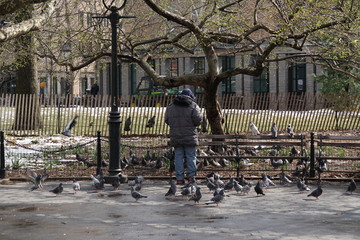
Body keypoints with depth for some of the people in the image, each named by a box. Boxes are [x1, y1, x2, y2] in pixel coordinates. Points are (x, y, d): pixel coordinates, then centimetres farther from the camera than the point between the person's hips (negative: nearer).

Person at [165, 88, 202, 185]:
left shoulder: (170, 107, 11)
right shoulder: (193, 106, -1)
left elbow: (167, 120, 9)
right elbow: (198, 120, -11)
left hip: (175, 136, 3)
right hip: (190, 137, -3)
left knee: (178, 157, 5)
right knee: (191, 156, 5)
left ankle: (179, 178, 4)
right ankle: (191, 176, 6)